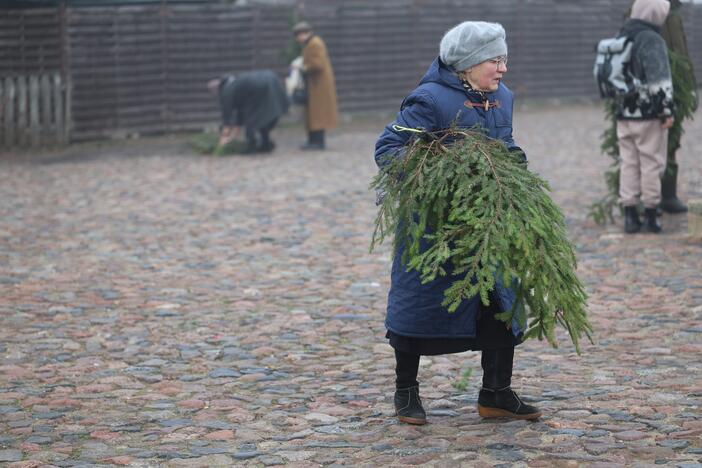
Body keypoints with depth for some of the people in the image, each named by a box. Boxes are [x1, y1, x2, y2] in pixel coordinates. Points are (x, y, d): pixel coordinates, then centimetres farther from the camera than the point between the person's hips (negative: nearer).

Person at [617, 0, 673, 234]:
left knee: (629, 164, 9)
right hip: (649, 115, -7)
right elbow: (660, 79, -19)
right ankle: (651, 215, 3)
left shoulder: (620, 38, 11)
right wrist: (667, 110, -14)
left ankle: (630, 216, 8)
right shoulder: (651, 40, -14)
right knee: (651, 164, 1)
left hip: (624, 115, 7)